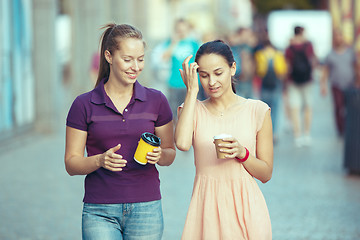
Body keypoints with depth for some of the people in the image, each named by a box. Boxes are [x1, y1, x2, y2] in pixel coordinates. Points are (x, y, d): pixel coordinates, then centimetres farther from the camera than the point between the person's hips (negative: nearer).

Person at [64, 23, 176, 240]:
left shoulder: (156, 100, 4)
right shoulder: (84, 105, 0)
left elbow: (170, 153, 12)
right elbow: (71, 163, 1)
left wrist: (158, 155, -11)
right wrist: (100, 160, -18)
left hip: (146, 208, 1)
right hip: (100, 212, -1)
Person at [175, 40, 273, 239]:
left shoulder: (257, 110, 3)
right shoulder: (193, 109, 6)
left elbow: (266, 174, 5)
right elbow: (182, 143, -19)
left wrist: (242, 153, -15)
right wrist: (192, 91, -10)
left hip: (245, 207, 0)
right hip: (206, 206, 0)